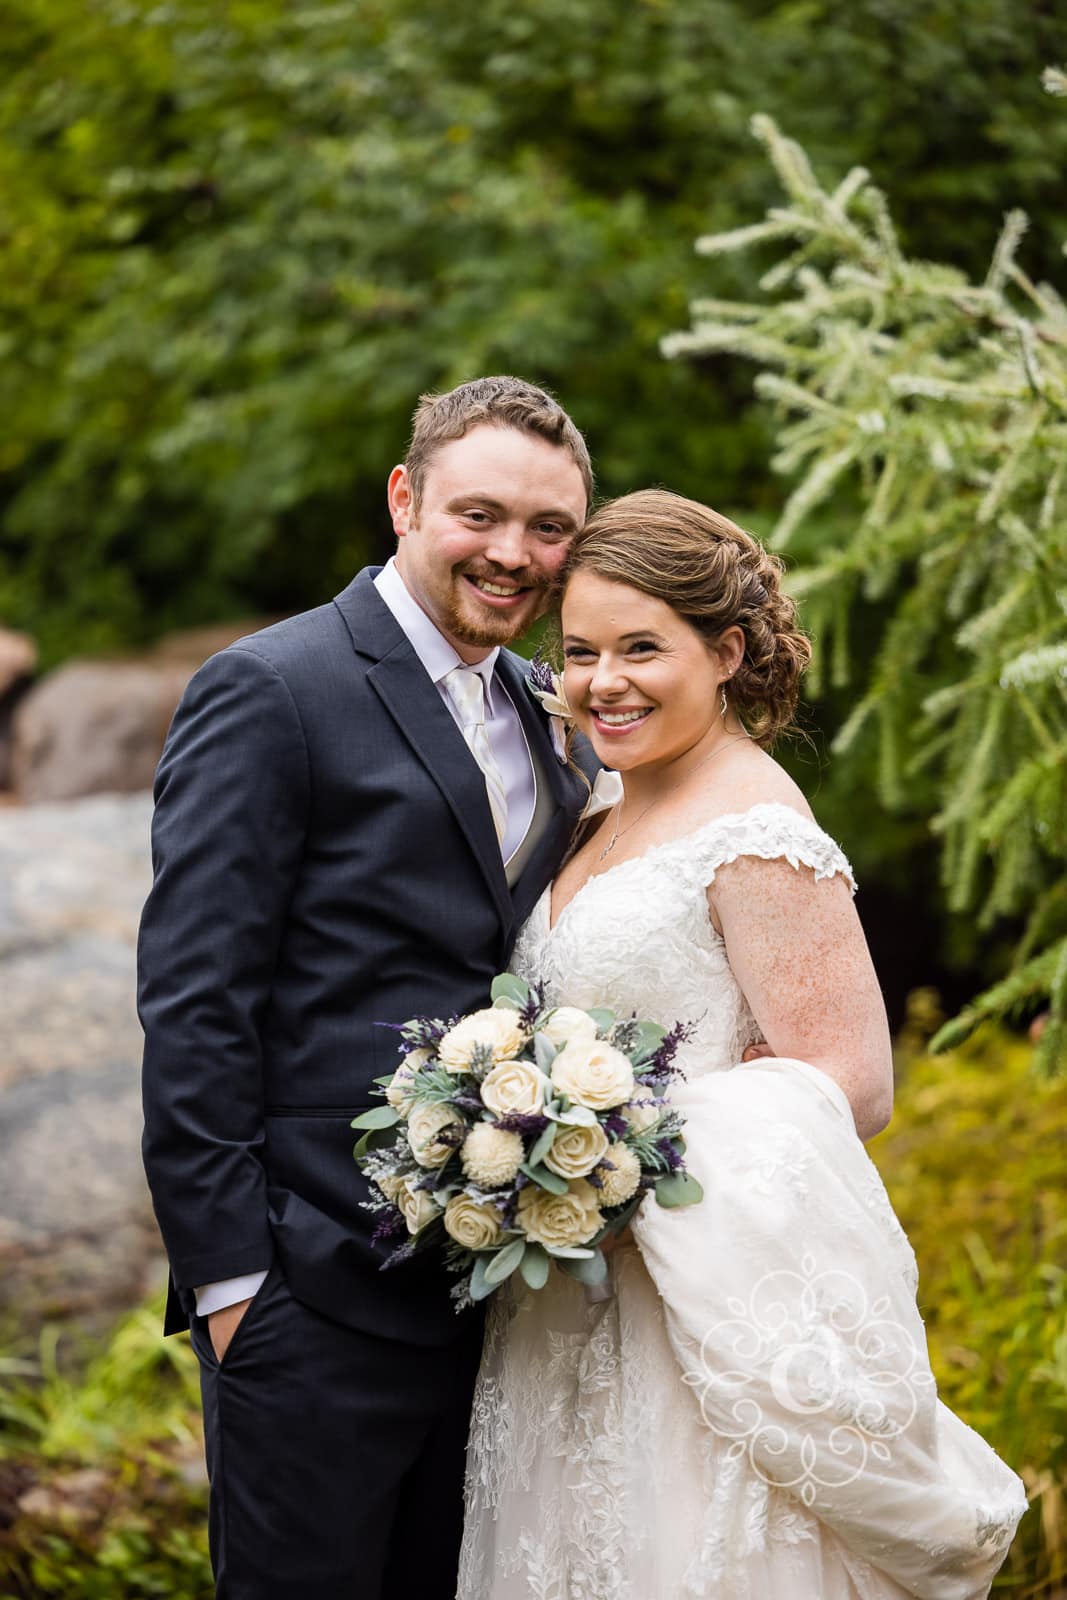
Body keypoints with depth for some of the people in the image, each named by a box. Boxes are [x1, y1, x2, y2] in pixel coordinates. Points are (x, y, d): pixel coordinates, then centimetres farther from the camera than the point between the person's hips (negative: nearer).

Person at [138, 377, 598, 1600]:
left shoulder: (548, 719, 14)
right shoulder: (270, 693, -9)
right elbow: (192, 1005, -13)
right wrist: (227, 1272, -15)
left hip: (494, 1297, 7)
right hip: (315, 1300, -7)